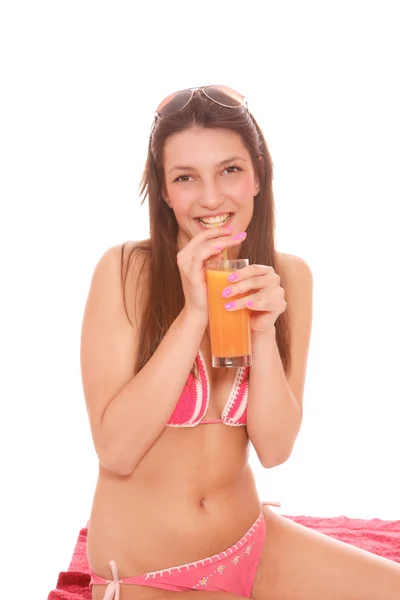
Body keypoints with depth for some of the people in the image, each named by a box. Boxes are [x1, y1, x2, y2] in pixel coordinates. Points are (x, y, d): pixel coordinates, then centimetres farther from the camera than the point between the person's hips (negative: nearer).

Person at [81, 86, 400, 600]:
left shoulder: (289, 277, -2)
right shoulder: (124, 270, -13)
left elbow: (274, 449, -5)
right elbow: (116, 452, -19)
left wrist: (264, 329, -20)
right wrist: (194, 312, -24)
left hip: (252, 542, 4)